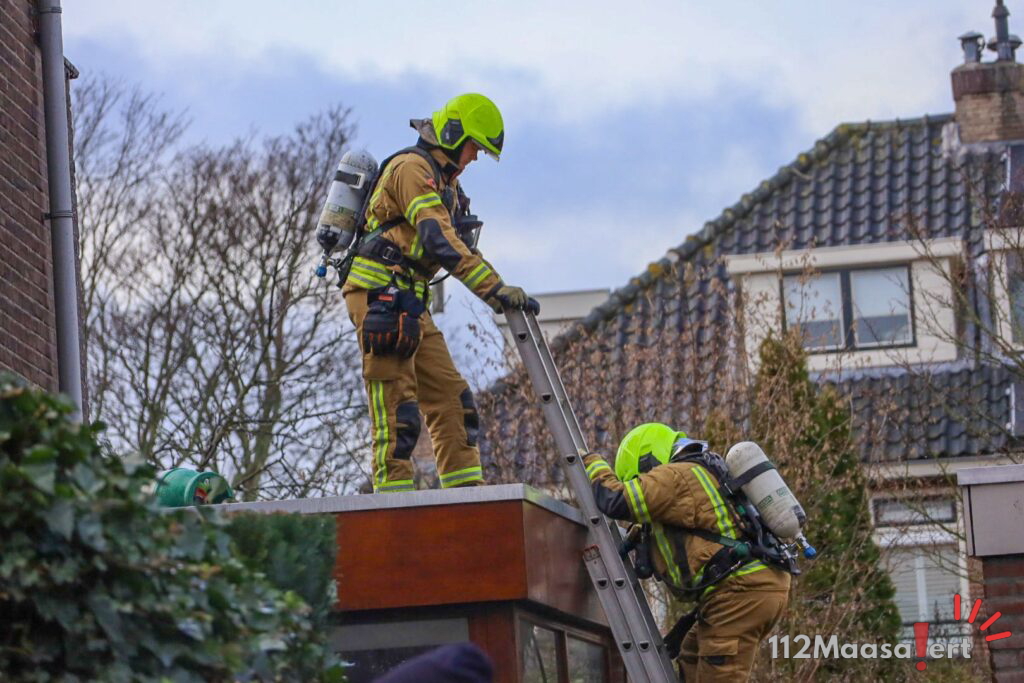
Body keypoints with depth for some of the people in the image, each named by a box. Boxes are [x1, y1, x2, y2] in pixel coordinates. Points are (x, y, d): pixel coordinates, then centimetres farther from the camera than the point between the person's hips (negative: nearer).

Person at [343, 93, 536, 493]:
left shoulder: (444, 181, 21)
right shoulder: (413, 168, -11)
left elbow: (451, 240, 19)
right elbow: (439, 240, -24)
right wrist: (495, 289, -30)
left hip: (410, 304, 10)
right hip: (380, 298, -10)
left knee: (451, 399, 4)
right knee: (397, 411, -12)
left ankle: (467, 493, 3)